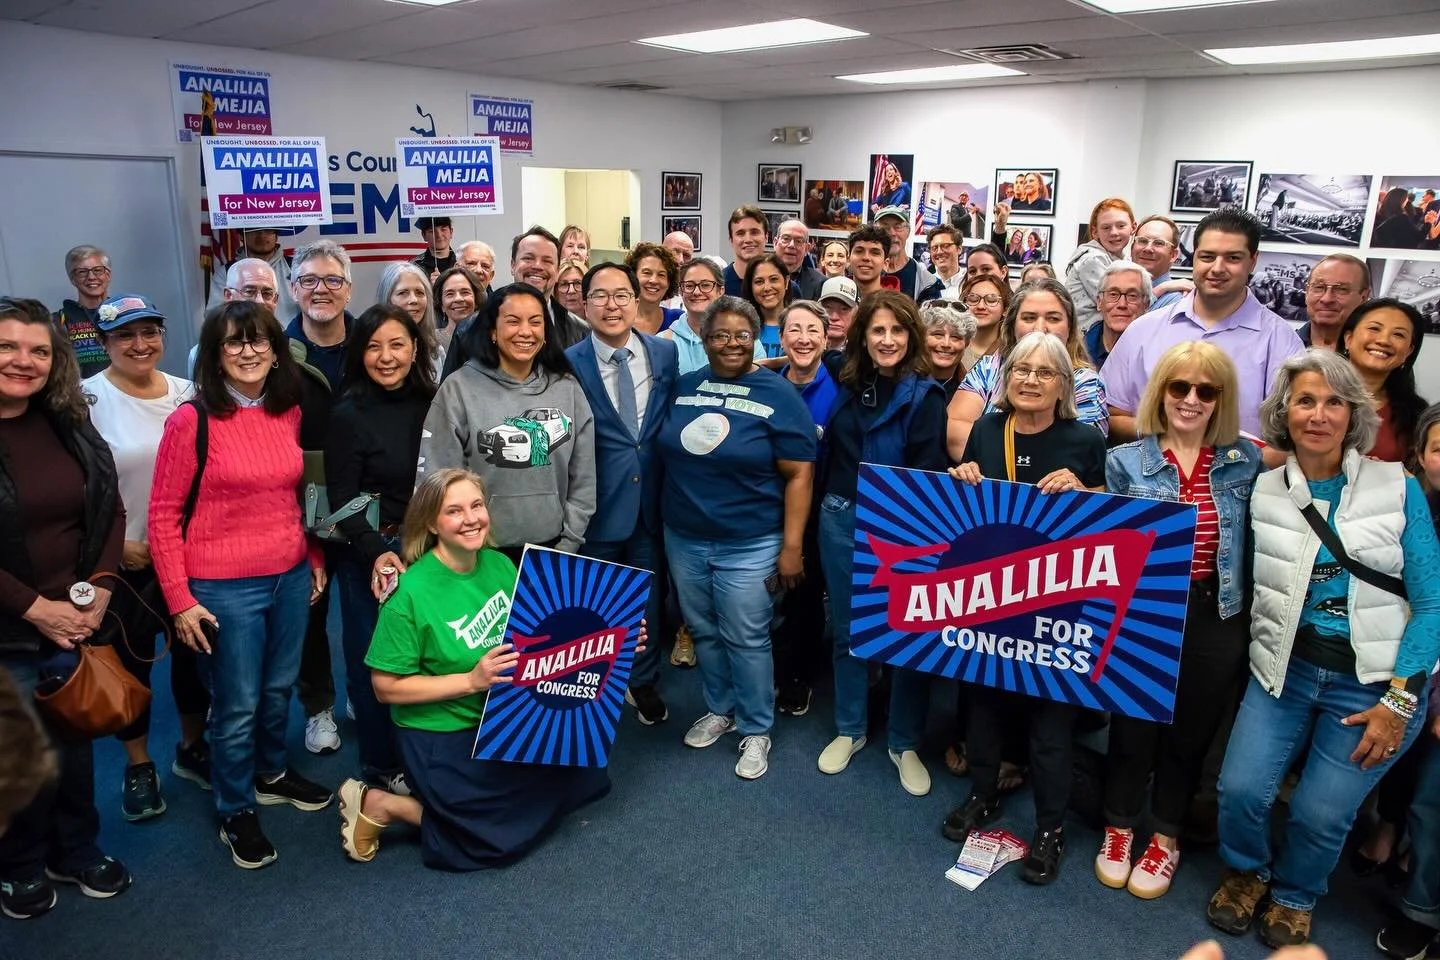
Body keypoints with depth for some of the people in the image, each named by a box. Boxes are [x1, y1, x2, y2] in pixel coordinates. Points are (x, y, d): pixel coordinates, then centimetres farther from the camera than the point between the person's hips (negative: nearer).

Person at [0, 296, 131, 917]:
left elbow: (110, 512, 6)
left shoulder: (69, 426, 4)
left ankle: (77, 851, 37)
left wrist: (98, 593, -5)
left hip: (77, 622, 4)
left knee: (75, 738, 16)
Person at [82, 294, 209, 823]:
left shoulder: (187, 393, 2)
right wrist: (114, 543, -13)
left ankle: (192, 747, 37)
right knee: (131, 662, 11)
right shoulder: (87, 400, -10)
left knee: (194, 651, 15)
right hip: (125, 560, -3)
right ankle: (138, 767, 31)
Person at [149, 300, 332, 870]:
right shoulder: (192, 420, -13)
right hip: (224, 588, -5)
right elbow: (164, 515, -9)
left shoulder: (289, 413, 2)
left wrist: (315, 557, 13)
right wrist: (180, 600, -11)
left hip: (291, 577, 5)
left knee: (279, 689, 21)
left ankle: (270, 774, 45)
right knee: (237, 706, 9)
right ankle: (236, 812, 31)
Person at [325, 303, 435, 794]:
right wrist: (377, 551, -23)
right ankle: (381, 765, 26)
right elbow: (341, 499, -10)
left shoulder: (433, 404, 4)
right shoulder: (349, 414, -8)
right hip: (370, 555, -4)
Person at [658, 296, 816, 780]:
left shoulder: (778, 394, -8)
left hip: (749, 545, -4)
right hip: (683, 538, 5)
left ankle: (756, 729, 24)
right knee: (703, 632, 17)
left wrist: (791, 547, -13)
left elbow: (799, 475, -10)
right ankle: (719, 709, 38)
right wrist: (664, 520, 9)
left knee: (746, 640, 4)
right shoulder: (684, 386, 4)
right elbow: (668, 457, 13)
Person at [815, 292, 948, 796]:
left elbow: (927, 473, -13)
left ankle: (905, 744, 24)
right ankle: (849, 730, 32)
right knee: (847, 630, 15)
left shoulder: (924, 395, -10)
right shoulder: (845, 380, 3)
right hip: (840, 519, 4)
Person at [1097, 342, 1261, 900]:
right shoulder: (1126, 461, -2)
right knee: (1133, 725, 10)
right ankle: (1119, 827, 34)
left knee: (1189, 732, 15)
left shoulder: (1247, 462, 1)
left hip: (1214, 620, 1)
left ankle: (1166, 836, 36)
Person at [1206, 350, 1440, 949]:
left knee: (1320, 813, -3)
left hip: (1374, 682, -1)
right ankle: (1247, 871, 25)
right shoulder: (1262, 492, 1)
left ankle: (1294, 898, 30)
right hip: (1285, 670, 2)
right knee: (1241, 789, -9)